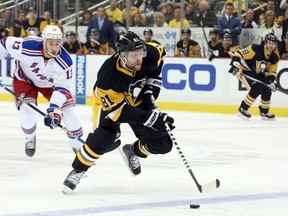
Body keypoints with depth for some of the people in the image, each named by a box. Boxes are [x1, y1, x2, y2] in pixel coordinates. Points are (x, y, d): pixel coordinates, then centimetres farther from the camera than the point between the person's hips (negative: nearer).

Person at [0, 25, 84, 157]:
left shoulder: (64, 61, -33)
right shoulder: (27, 47, -38)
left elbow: (62, 87, -29)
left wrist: (54, 109, -41)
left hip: (50, 83, 1)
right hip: (25, 79, -1)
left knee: (69, 111, -8)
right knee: (27, 109, -21)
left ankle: (78, 144, 13)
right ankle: (30, 138, 10)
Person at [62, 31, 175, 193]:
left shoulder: (150, 54, -28)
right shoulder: (108, 75, -39)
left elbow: (160, 52, -1)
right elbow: (119, 109, -32)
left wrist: (152, 85, -8)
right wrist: (150, 118, -39)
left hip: (138, 99, 5)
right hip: (109, 101, -5)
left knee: (163, 144, -3)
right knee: (105, 135, -32)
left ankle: (132, 152, 27)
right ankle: (78, 171, -11)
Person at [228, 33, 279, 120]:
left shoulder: (275, 57, -8)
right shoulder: (255, 49, -28)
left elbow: (271, 71, 2)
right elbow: (239, 54, -25)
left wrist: (271, 81, -16)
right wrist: (235, 65, -36)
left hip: (257, 73, 7)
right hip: (244, 71, -7)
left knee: (267, 89, -2)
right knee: (257, 88, -24)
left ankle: (264, 112, 19)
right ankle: (242, 109, -13)